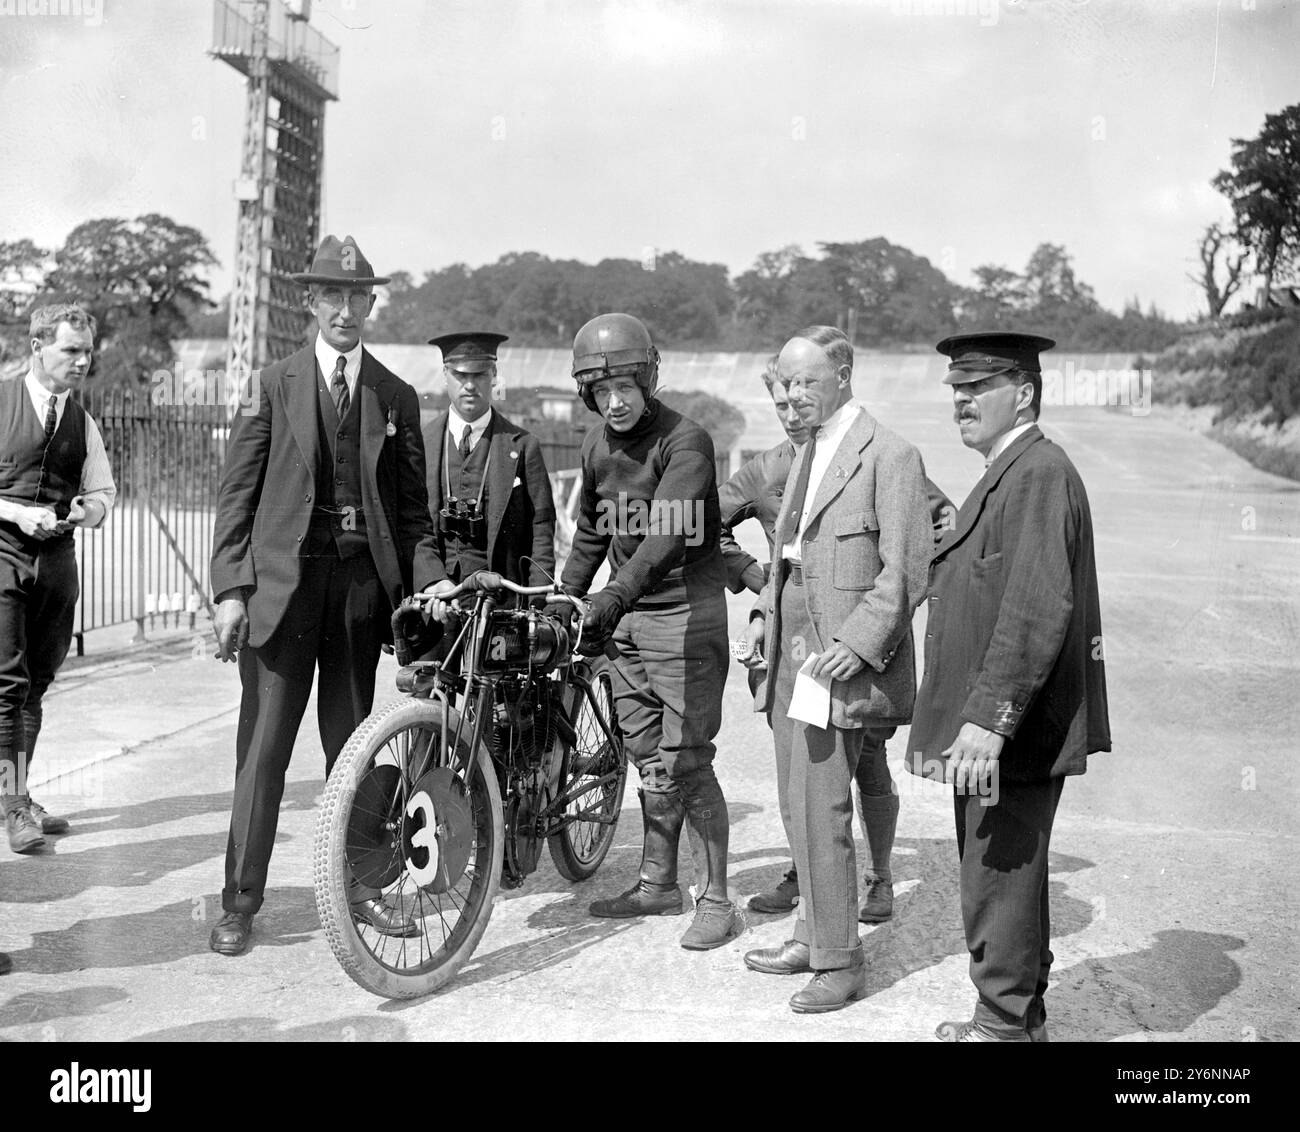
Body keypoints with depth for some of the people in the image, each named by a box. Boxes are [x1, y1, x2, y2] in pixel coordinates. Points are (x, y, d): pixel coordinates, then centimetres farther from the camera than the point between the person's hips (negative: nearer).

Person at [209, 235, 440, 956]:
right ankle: (240, 901, 9)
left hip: (362, 579, 2)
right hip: (281, 578, -2)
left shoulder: (396, 398, 11)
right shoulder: (273, 385, 4)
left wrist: (429, 580, -4)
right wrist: (230, 589, -7)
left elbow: (411, 508, 11)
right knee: (265, 742, -1)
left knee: (352, 739, 10)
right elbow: (236, 495, 1)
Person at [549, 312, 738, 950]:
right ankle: (657, 884, 26)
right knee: (647, 758, 13)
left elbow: (668, 534, -29)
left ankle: (714, 899, 6)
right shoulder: (597, 446, 8)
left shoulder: (686, 441, -15)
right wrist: (564, 600, 20)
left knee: (684, 762, -5)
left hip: (684, 614, -7)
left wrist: (614, 597, -40)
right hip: (623, 617, 7)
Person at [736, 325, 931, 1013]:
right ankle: (816, 936, 28)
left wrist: (858, 642, -23)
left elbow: (908, 569, -15)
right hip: (792, 650, 9)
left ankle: (839, 963, 7)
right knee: (797, 806, 14)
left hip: (843, 659, -8)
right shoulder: (807, 454, 18)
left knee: (820, 809, -7)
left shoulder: (889, 455, -9)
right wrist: (765, 614, 11)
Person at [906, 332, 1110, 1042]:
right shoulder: (1006, 475, 18)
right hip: (989, 723, 11)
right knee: (999, 878, 19)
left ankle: (1006, 1024, 14)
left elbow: (1038, 609, -25)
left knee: (1001, 876, 0)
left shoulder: (1039, 475, -16)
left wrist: (989, 719, -27)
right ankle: (1016, 1016, 33)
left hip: (1013, 733, -11)